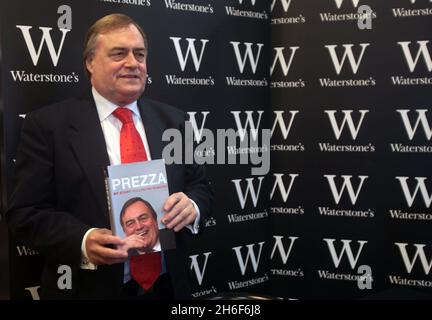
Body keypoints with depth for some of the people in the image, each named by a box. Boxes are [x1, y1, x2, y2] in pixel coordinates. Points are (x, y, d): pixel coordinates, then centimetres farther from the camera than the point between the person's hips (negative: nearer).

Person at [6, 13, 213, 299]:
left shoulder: (172, 121, 6)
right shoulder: (48, 125, -7)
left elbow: (201, 186, 8)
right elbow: (25, 213, -9)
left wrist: (192, 206, -14)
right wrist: (82, 242, -26)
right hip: (91, 290, -4)